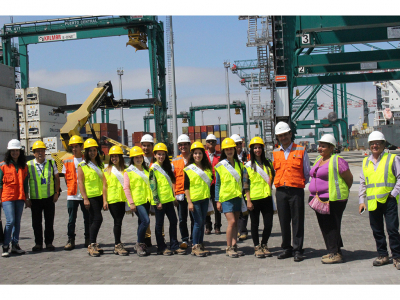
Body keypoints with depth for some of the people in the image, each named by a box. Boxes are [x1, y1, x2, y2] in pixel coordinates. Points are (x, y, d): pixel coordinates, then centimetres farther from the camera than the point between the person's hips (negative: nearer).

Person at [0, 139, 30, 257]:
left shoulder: (24, 166, 12)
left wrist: (27, 198, 13)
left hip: (20, 198, 4)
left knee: (17, 222, 6)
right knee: (10, 221, -11)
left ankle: (15, 245, 15)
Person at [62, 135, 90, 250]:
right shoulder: (67, 161, 7)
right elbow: (66, 177, 13)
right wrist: (71, 188, 4)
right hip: (72, 195, 1)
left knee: (87, 218, 5)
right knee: (71, 219, 2)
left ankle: (88, 240, 15)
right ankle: (70, 240, 9)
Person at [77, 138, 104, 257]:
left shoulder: (100, 164, 16)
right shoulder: (82, 165, -1)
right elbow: (80, 182, -6)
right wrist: (85, 198, -14)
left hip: (100, 195, 6)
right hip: (90, 196, -6)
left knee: (94, 220, 10)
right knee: (98, 219, -14)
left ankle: (93, 245, 16)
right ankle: (92, 245, -8)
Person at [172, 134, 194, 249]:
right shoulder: (175, 161, 9)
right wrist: (173, 194, 0)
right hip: (180, 194, 1)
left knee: (194, 217, 5)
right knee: (182, 219, 3)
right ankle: (185, 239, 12)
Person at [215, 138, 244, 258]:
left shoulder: (239, 164, 11)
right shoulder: (220, 166, -1)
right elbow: (217, 184, 1)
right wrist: (217, 200, -2)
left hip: (237, 197, 4)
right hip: (226, 197, -4)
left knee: (235, 223, 5)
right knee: (231, 222, -13)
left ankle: (234, 246, 10)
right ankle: (229, 248, -5)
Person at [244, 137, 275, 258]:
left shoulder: (268, 163, 11)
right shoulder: (248, 165, 1)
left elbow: (273, 177, 22)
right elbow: (245, 185, -3)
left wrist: (270, 182, 1)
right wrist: (248, 201, -8)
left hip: (267, 198, 3)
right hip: (254, 199, -3)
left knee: (268, 223, 1)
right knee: (255, 224, 5)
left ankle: (264, 245, 21)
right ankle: (257, 247, 17)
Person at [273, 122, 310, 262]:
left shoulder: (301, 151, 3)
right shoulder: (275, 153, 12)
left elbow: (307, 173, 8)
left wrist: (301, 184, 4)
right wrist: (279, 184, 9)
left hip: (296, 191, -3)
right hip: (280, 191, 3)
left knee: (297, 221, 0)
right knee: (284, 221, 8)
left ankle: (297, 250, 8)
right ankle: (287, 249, 19)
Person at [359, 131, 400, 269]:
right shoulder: (366, 162, 14)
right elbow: (362, 182, 17)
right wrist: (361, 200, 11)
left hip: (389, 201, -4)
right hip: (372, 202, 4)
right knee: (377, 231, 9)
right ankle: (383, 255, 21)